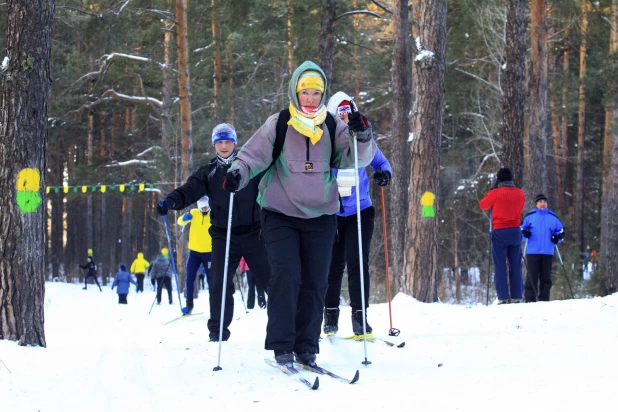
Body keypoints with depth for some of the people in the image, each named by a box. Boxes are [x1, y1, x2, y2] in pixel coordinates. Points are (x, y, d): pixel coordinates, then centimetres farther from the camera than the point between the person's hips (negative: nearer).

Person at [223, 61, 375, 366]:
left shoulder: (333, 128, 4)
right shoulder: (277, 125, -1)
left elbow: (359, 159, -3)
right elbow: (253, 155, -4)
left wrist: (362, 136, -23)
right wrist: (237, 173, -24)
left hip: (320, 216, 2)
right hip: (280, 214, -2)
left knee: (315, 283, 2)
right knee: (285, 276, -13)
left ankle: (306, 347, 11)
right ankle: (282, 346, -7)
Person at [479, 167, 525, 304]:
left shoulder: (496, 193, -8)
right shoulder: (520, 193, 4)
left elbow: (483, 205, 5)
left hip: (500, 232, -3)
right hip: (515, 231, 3)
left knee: (500, 266, -1)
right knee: (515, 266, 6)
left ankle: (503, 298, -6)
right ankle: (516, 297, 3)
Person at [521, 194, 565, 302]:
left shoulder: (553, 217, 12)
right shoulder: (530, 216, 7)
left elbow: (561, 231, 19)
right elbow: (521, 228, 10)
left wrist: (557, 238, -1)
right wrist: (525, 233, -11)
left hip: (548, 252, 2)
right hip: (532, 252, -2)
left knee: (546, 277, 2)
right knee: (532, 276, -5)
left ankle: (544, 299, 7)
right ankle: (530, 299, -3)